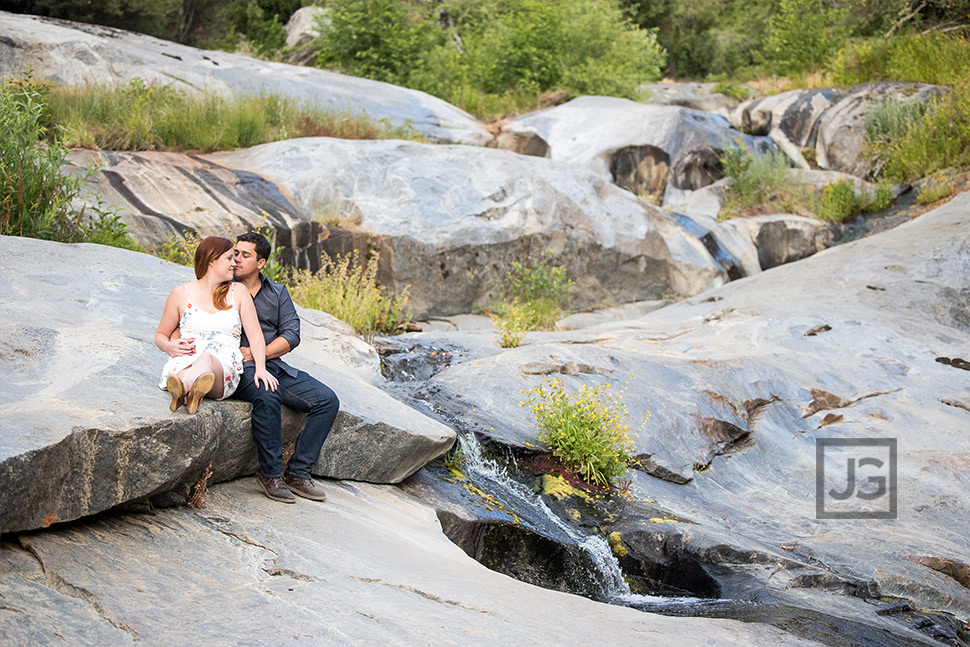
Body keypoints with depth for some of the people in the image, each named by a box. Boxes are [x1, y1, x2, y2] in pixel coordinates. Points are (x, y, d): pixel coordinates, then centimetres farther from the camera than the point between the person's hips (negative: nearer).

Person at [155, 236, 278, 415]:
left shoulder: (238, 292, 17)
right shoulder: (181, 293, 15)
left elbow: (255, 334, 10)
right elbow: (160, 335, 22)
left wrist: (260, 367, -8)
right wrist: (169, 346, -4)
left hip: (225, 365, -1)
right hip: (187, 360, 1)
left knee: (207, 359, -40)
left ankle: (181, 390, -71)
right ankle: (194, 392, -72)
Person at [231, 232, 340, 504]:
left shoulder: (277, 293, 16)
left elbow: (291, 334, 5)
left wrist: (256, 354, -10)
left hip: (276, 367, 5)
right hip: (240, 370, -5)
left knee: (327, 400, -13)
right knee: (268, 394, -38)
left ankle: (297, 472, -11)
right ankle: (271, 474, -26)